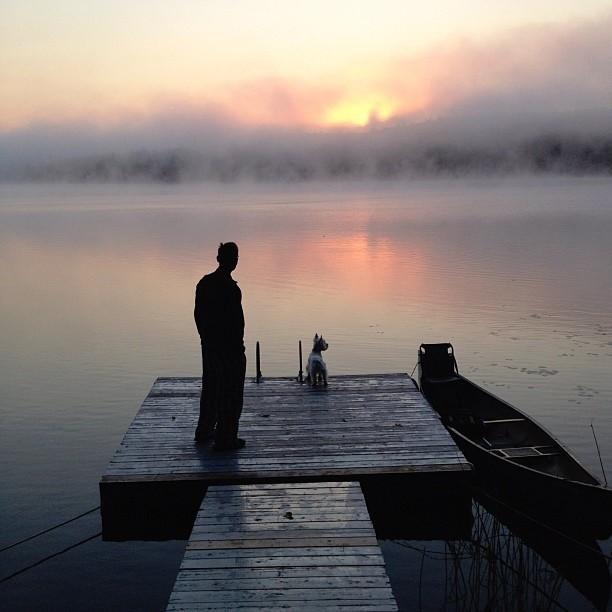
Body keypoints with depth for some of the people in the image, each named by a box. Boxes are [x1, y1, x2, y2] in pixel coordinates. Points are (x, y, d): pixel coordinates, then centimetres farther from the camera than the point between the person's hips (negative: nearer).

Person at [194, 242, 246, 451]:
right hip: (230, 346, -8)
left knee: (211, 387, 21)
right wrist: (239, 347, -11)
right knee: (231, 392, 3)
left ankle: (204, 431, 32)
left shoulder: (204, 283, 3)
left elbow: (198, 314, 9)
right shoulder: (230, 288, -21)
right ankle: (225, 439, 7)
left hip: (209, 345, 8)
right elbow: (236, 321, -20)